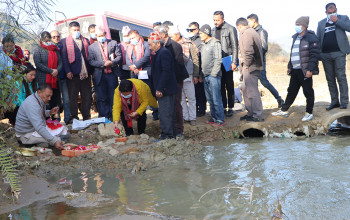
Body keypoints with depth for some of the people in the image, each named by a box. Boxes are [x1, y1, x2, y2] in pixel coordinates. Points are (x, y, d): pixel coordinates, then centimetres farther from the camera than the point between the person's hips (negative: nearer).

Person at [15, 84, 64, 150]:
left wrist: (50, 112, -1)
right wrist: (54, 141, -43)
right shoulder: (32, 104, -30)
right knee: (57, 139, -26)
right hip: (26, 134, -10)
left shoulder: (41, 100, 1)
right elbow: (39, 127, -39)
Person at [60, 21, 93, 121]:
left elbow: (89, 55, 14)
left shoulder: (85, 41, 17)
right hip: (73, 74, -3)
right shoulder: (64, 41, 6)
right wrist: (68, 71, -12)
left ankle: (86, 117, 16)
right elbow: (64, 57, -2)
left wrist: (91, 70, 6)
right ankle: (74, 118, 11)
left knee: (87, 97, 7)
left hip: (86, 73, 3)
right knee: (73, 97, 2)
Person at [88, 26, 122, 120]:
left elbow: (119, 56, 7)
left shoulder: (113, 43, 10)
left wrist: (112, 62, -12)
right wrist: (103, 64, -14)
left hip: (112, 74, 1)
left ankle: (113, 116, 15)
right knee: (101, 97, 2)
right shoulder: (92, 47, 8)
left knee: (113, 96, 5)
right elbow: (91, 61, -1)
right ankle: (104, 117, 10)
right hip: (99, 75, 0)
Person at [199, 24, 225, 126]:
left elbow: (218, 60, -12)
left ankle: (220, 119, 1)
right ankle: (214, 117, 22)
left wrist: (213, 74, -15)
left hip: (213, 76, -8)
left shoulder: (215, 43, -7)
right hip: (206, 76, 8)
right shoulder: (203, 45, 16)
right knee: (210, 99, 12)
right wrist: (202, 73, 12)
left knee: (216, 99, -6)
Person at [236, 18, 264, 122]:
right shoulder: (252, 32, 18)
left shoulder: (246, 34, -14)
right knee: (246, 90, 19)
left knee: (252, 91, -4)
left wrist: (247, 65, -13)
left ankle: (258, 116, 2)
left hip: (250, 67, -11)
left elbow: (248, 51, -25)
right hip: (253, 66, 11)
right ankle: (251, 113, 28)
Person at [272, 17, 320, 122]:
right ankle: (284, 110, 21)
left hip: (305, 71, -8)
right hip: (295, 70, 8)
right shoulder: (295, 38, 16)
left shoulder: (311, 37, -10)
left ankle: (309, 113, 12)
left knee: (308, 92, 2)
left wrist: (310, 69, -22)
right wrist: (289, 66, 19)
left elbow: (314, 55, -16)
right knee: (291, 91, 14)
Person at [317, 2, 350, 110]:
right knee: (330, 79, 5)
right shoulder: (321, 23, 17)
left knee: (341, 77, -7)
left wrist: (337, 21, -10)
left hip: (338, 53, -3)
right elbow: (318, 39, 15)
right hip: (325, 55, 3)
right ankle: (334, 102, 11)